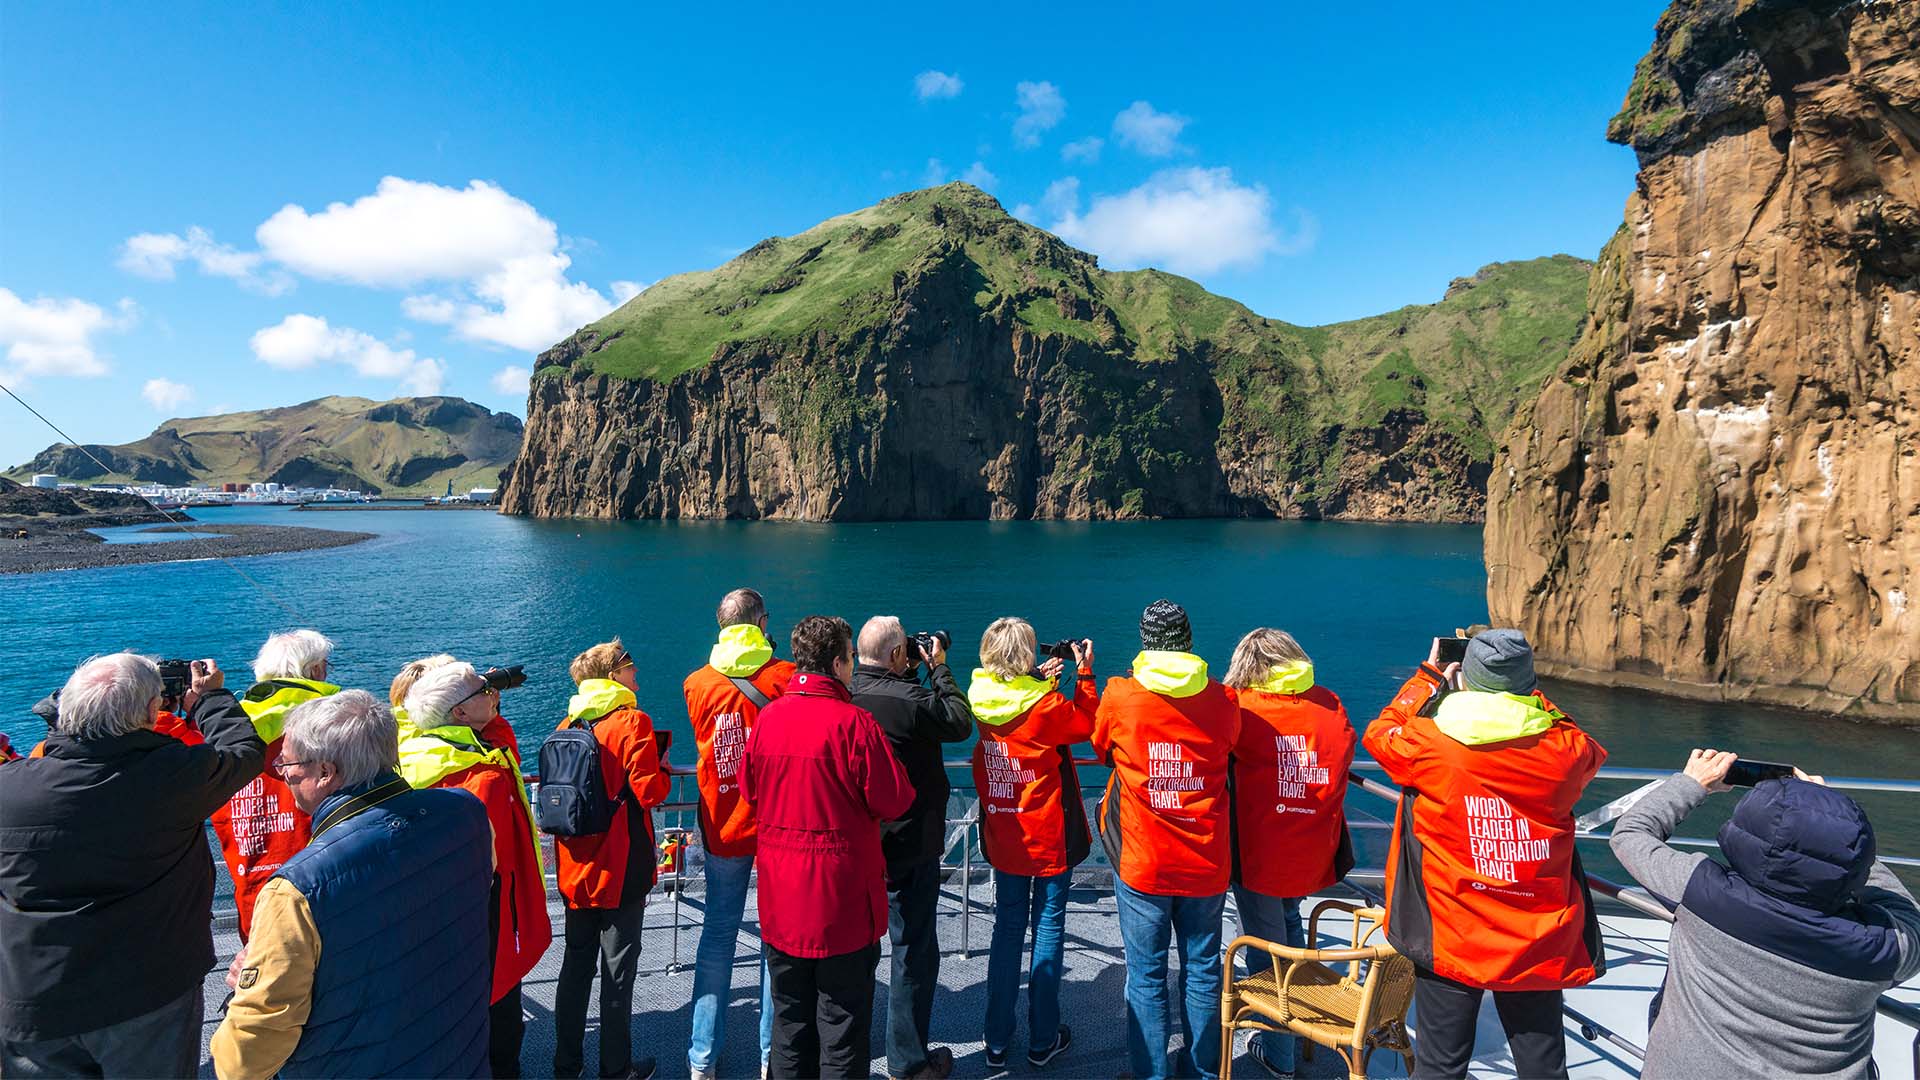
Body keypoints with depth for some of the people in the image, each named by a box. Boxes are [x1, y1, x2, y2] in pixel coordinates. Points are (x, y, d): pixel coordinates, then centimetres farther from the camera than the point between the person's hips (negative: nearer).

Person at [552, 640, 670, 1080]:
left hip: (575, 869, 6)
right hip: (622, 870, -6)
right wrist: (663, 768, 0)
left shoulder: (567, 725, 4)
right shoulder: (632, 722, -15)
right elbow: (650, 792, -19)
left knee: (576, 962, 18)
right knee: (618, 968, 7)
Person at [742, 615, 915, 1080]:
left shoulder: (766, 718, -3)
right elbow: (893, 801, -12)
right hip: (842, 904, -5)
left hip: (780, 902, 5)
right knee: (843, 1025, 10)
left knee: (789, 1022, 21)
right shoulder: (853, 721, -19)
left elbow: (749, 789, 10)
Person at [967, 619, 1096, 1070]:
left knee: (1007, 928, 15)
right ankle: (1043, 1040, 22)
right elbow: (1087, 724, -3)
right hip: (1049, 838, -5)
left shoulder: (984, 699, -6)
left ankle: (997, 1041, 23)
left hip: (1003, 838, 5)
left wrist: (1039, 680, 7)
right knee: (1049, 928, 9)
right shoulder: (1045, 706, -19)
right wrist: (1084, 671, 0)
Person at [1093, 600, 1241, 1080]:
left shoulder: (1120, 697, -11)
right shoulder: (1222, 700, -7)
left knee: (1146, 975, 11)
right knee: (1202, 971, 18)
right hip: (1206, 863, 2)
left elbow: (1101, 747, 8)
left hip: (1141, 864, -2)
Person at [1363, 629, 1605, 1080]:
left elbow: (1379, 732, 5)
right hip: (1541, 945, 2)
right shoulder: (1564, 750, -10)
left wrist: (1429, 677, 14)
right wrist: (1527, 691, 18)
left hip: (1450, 942, -2)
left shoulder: (1427, 743, -17)